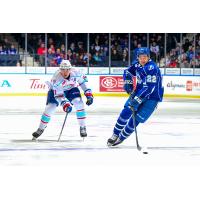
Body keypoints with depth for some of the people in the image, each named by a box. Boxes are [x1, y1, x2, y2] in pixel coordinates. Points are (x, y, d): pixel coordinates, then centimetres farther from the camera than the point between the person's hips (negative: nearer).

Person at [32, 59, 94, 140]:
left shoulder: (76, 72, -29)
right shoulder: (56, 78, -38)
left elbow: (83, 81, -9)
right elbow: (58, 95, -37)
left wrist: (88, 94, -12)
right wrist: (65, 104, -51)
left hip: (71, 89, 3)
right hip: (56, 90, -3)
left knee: (79, 103, -19)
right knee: (50, 108, -13)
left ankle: (83, 127, -8)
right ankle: (40, 129, 6)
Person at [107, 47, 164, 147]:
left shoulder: (152, 68, -27)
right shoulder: (137, 64, -3)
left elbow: (149, 87, -33)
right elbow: (128, 72, 19)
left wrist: (137, 99, -36)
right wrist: (127, 82, 0)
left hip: (152, 97, -7)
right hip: (139, 92, 7)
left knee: (136, 118, -12)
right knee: (126, 111, -6)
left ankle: (121, 138, 3)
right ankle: (115, 135, 8)